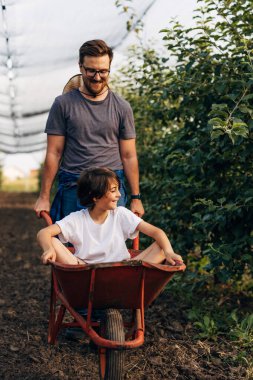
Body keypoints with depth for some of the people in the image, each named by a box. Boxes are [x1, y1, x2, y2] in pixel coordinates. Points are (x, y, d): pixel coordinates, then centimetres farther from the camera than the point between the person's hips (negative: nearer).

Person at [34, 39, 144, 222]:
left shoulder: (122, 107, 7)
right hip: (73, 189, -1)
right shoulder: (63, 104, 3)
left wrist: (136, 197, 5)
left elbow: (128, 156, 8)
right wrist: (44, 197, 0)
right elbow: (54, 153, 2)